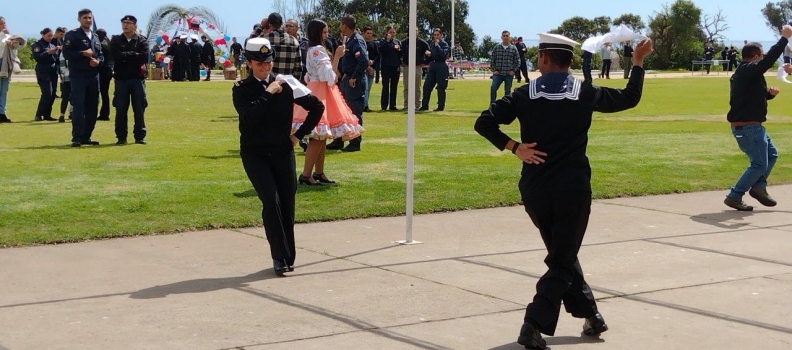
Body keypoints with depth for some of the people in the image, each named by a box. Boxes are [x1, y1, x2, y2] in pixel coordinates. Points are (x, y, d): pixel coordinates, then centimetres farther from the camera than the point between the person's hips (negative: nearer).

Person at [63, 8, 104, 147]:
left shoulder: (95, 37, 18)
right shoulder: (72, 35, -1)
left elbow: (101, 54, 19)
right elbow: (66, 53, -9)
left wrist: (98, 61, -3)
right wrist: (83, 54, -17)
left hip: (93, 76, 6)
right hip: (78, 76, -6)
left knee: (92, 108, 7)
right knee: (78, 107, -9)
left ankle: (86, 136, 15)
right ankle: (77, 138, -7)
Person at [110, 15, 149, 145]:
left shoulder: (141, 40, 5)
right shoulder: (116, 40, 7)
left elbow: (144, 57, -11)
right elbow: (116, 56, -10)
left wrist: (126, 56, -9)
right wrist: (134, 55, -8)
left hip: (138, 78, 0)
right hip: (121, 78, 1)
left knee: (139, 109, 1)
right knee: (120, 109, 1)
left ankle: (140, 136, 8)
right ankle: (121, 137, 8)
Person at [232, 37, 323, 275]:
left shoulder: (285, 84, 1)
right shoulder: (241, 89, -2)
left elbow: (316, 107, 7)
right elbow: (249, 117, -21)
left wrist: (299, 134, 5)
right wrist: (267, 94, -18)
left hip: (283, 153, 2)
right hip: (254, 154, -2)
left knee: (287, 206, 4)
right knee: (271, 201, -18)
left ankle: (288, 257, 19)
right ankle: (280, 257, -11)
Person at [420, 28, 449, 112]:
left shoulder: (444, 44, -4)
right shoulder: (431, 44, 14)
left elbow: (444, 54, -20)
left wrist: (437, 45, -17)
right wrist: (428, 54, -1)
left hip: (441, 66, -6)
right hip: (432, 66, 6)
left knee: (441, 87, -2)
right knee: (426, 86, 3)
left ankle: (441, 107, 5)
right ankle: (424, 105, 9)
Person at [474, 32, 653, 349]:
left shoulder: (525, 94, -1)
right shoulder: (585, 93, -1)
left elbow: (484, 123, -9)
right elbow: (629, 98, 13)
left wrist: (514, 147, -4)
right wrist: (638, 61, 25)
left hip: (534, 190, 2)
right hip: (573, 189, -2)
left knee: (562, 253, 23)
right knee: (562, 262, 5)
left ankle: (590, 314, 27)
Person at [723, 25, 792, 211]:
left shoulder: (743, 73, 15)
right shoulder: (749, 70, -17)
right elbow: (770, 59, -29)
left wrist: (769, 93, 5)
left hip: (751, 125, 11)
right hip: (747, 126, -11)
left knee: (771, 154, 23)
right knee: (759, 164, -7)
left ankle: (758, 187, 24)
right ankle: (734, 197, -5)